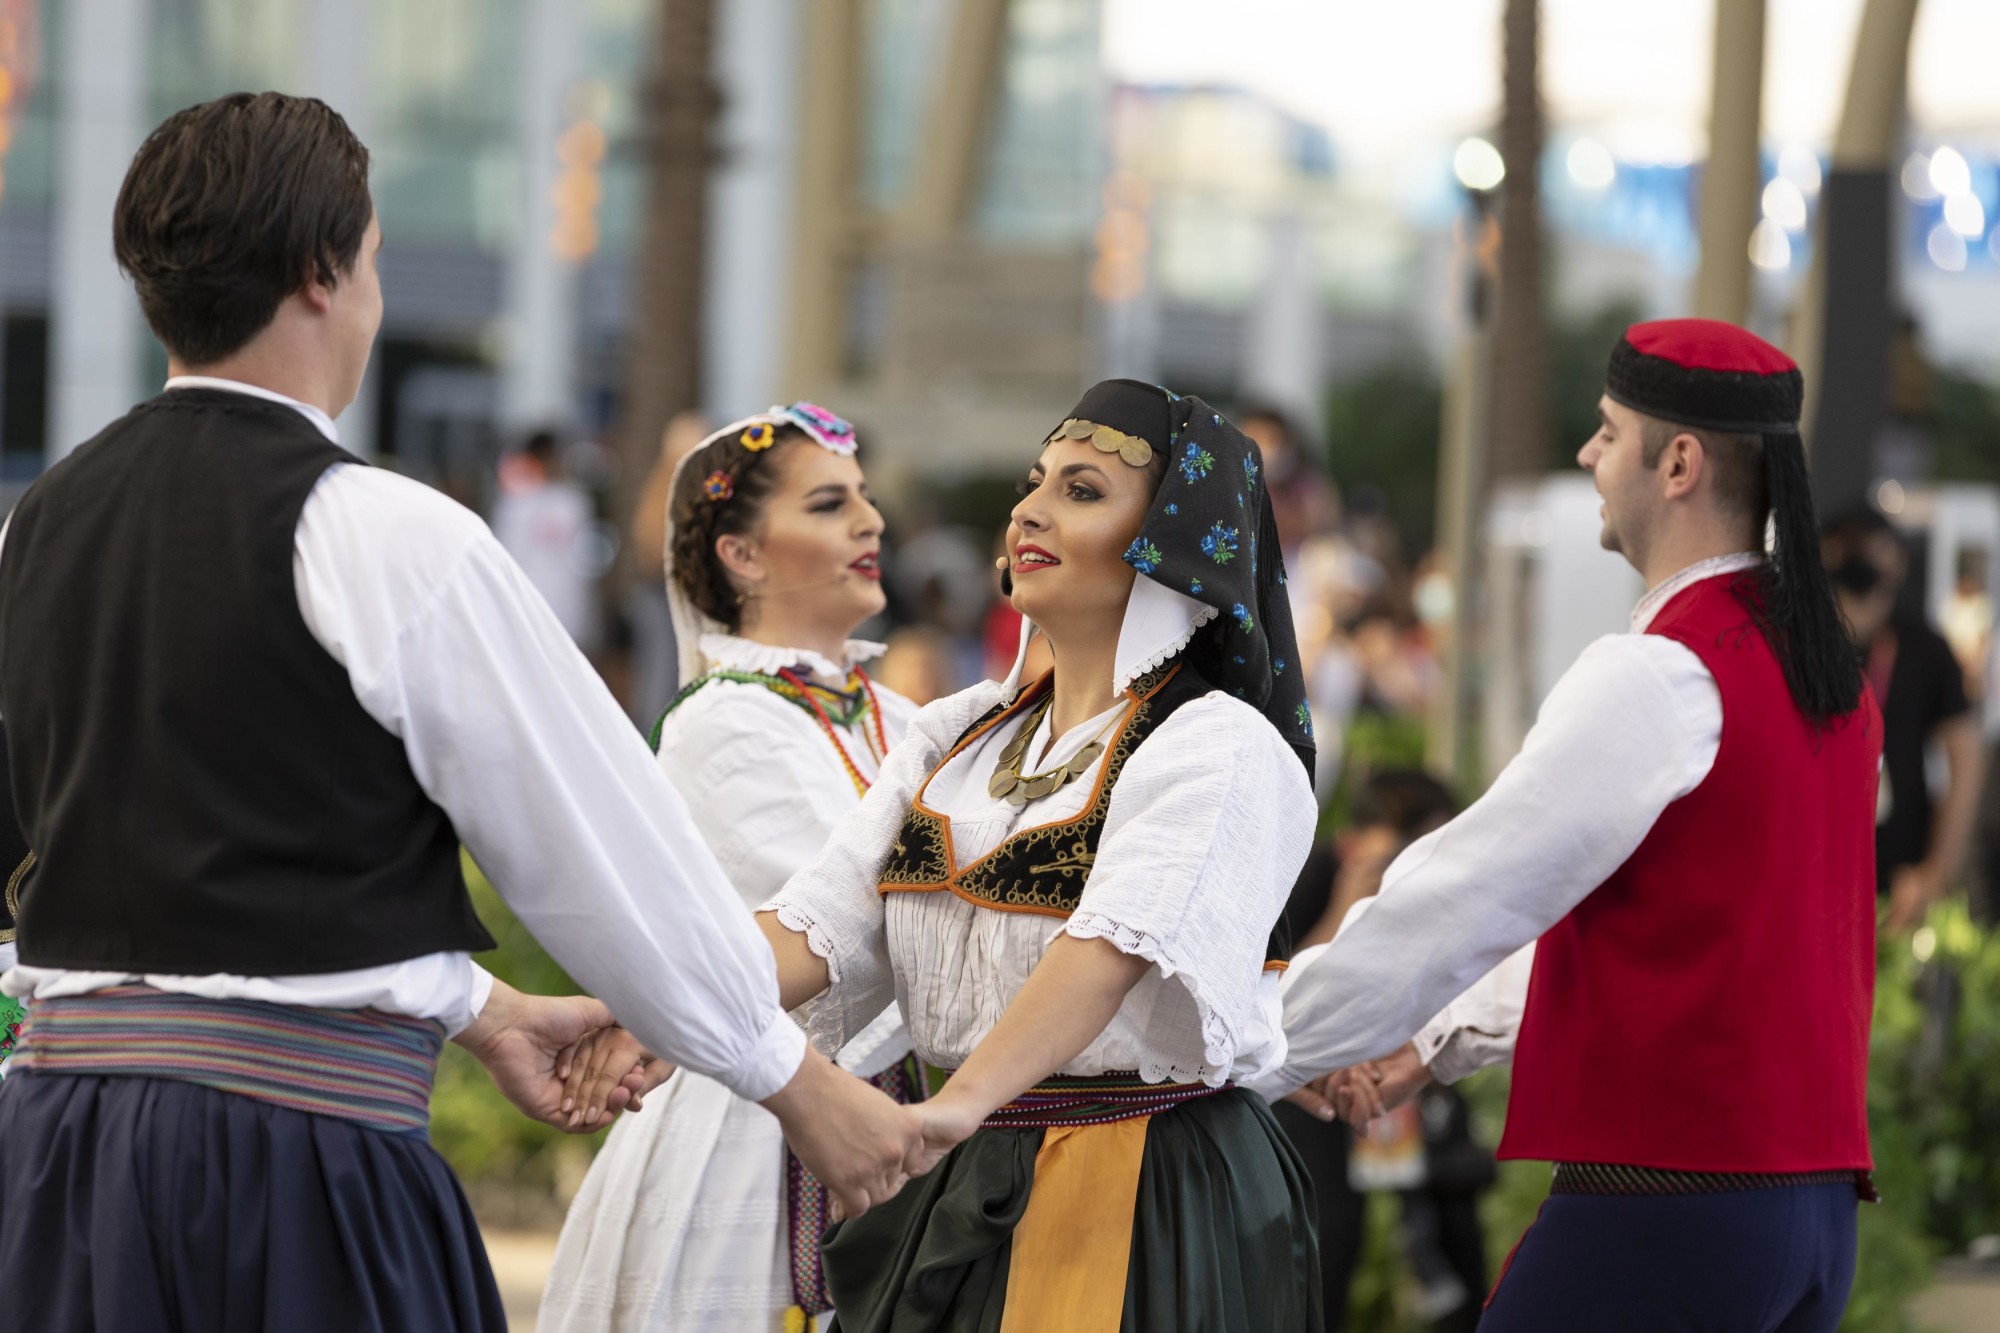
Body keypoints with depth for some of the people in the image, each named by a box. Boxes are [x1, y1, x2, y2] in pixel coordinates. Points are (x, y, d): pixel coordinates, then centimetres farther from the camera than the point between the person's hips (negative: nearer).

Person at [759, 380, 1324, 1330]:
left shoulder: (1222, 748, -9)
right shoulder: (955, 737, 13)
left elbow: (1114, 948, -26)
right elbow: (816, 925, 2)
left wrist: (956, 1106, -41)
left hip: (1150, 1208, -6)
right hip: (959, 1197, 6)